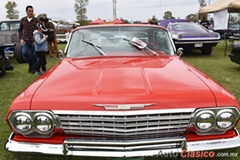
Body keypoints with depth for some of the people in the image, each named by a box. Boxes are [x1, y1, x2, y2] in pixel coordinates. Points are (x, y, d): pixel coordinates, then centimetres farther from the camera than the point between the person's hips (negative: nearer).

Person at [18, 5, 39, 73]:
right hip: (25, 41, 2)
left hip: (33, 41, -2)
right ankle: (31, 63, 12)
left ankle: (34, 68, 17)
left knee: (34, 55, 2)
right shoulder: (23, 20, 4)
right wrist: (21, 39, 3)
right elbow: (20, 30, 13)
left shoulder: (36, 20, -4)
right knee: (24, 52, -14)